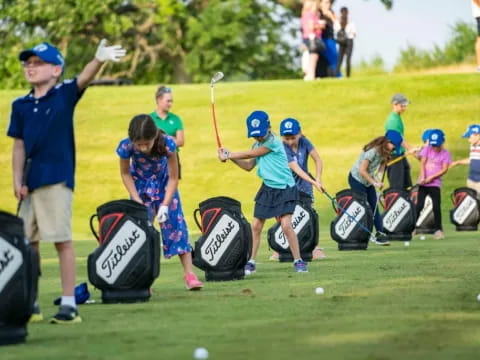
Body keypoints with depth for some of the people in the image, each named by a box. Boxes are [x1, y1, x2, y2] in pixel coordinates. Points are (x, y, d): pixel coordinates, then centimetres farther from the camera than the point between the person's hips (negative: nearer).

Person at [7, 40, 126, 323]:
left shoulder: (65, 95, -2)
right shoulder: (21, 105, 10)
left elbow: (85, 78, -22)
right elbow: (19, 146, 13)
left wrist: (99, 60, -43)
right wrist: (17, 181, 3)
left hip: (57, 179, -5)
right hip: (30, 182, 5)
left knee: (62, 240, -6)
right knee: (28, 242, 9)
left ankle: (69, 303, -3)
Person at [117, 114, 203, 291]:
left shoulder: (167, 144, -34)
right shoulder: (126, 147, -32)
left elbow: (173, 178, -21)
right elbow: (125, 173, -12)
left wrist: (165, 205, -26)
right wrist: (138, 201, -17)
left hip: (163, 182, 0)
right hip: (140, 184, 0)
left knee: (175, 222, -5)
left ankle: (189, 274, -3)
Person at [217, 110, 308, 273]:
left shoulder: (273, 142, -17)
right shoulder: (257, 145, 8)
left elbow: (249, 154, -12)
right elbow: (249, 166, 14)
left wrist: (228, 155, -3)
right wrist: (230, 157, 1)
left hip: (284, 188, -7)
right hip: (267, 188, 7)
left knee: (286, 225, -17)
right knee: (256, 226, 5)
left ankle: (298, 261, -6)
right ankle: (251, 262, 15)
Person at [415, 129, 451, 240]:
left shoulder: (445, 153, 0)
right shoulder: (427, 149, 4)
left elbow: (445, 169, -6)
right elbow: (422, 163, -2)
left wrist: (431, 177, -15)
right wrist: (423, 177, -17)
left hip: (435, 184, -1)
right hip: (423, 183, 1)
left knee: (436, 206, -6)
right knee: (419, 205, -5)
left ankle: (438, 229, -1)